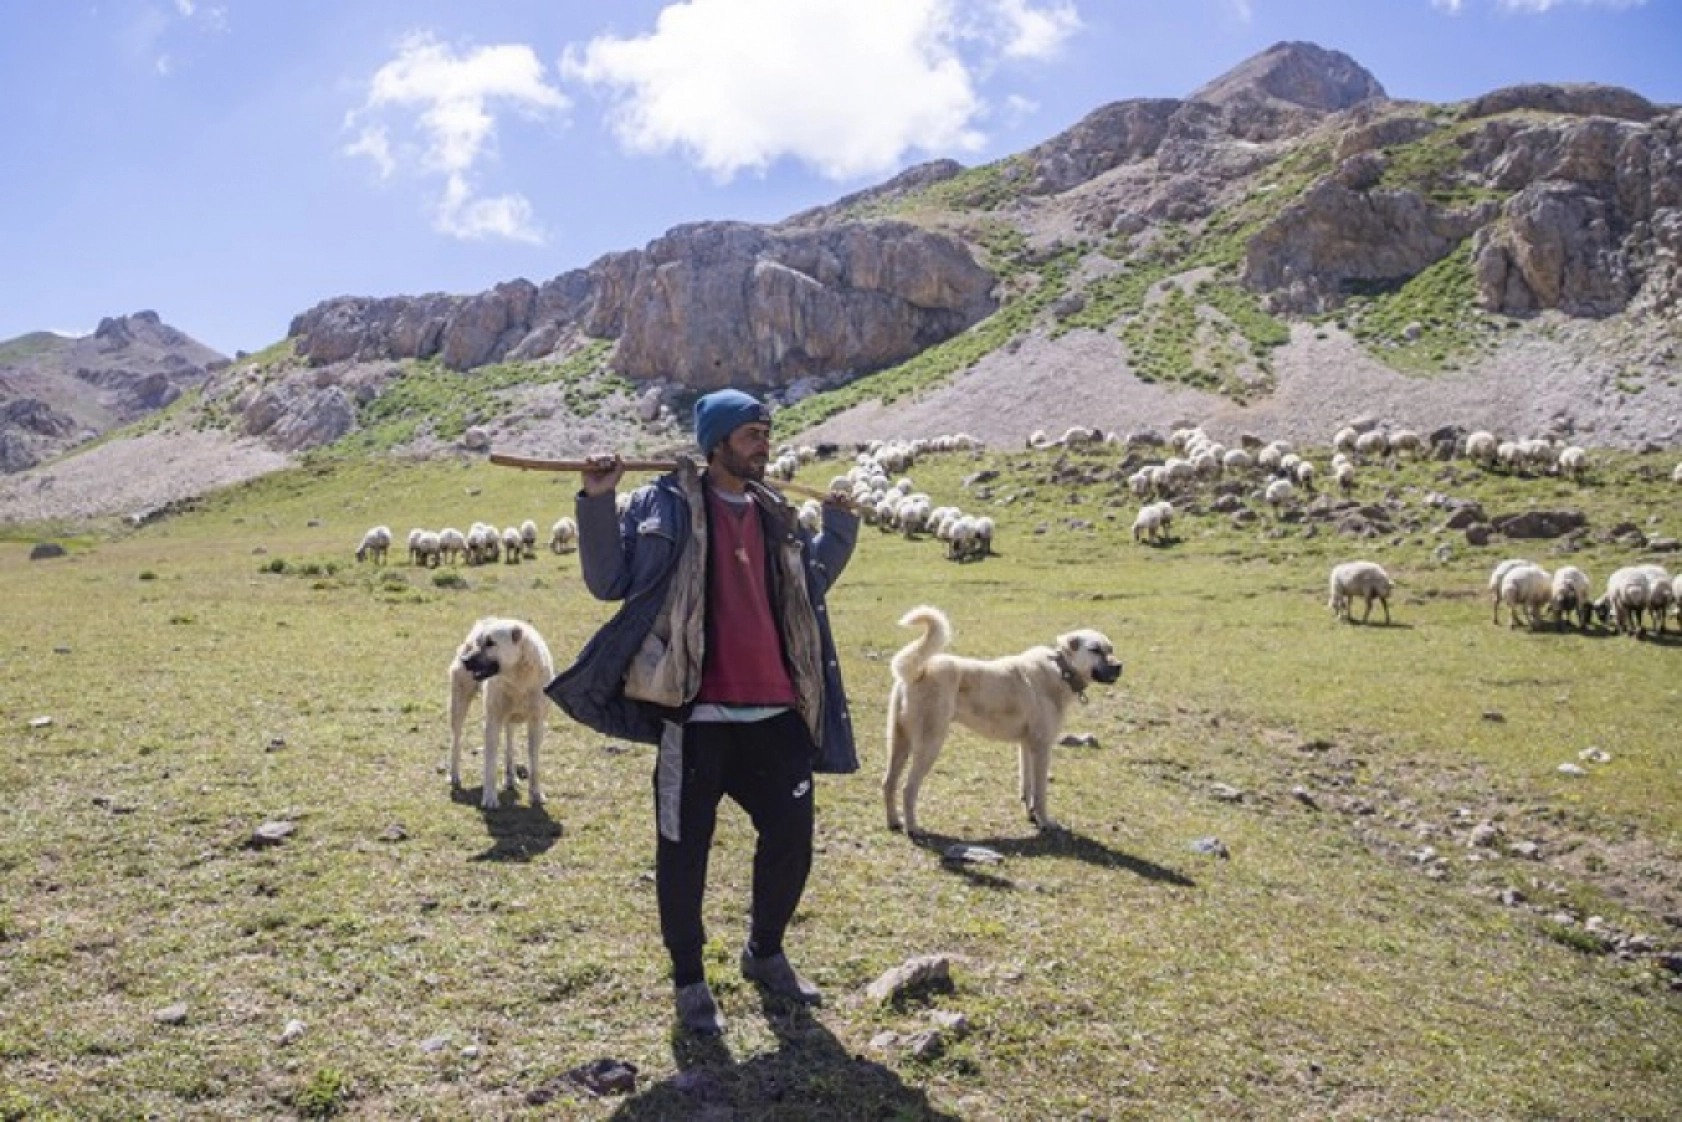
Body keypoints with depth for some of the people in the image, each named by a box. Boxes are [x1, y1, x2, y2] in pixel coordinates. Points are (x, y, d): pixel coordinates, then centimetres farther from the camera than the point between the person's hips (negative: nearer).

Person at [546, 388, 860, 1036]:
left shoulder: (775, 515, 15)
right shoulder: (665, 506, -3)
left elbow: (811, 581, 27)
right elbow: (608, 580, -8)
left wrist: (840, 526, 21)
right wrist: (597, 502, -17)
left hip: (775, 713, 6)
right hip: (697, 715, -5)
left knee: (791, 841, 12)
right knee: (684, 850, 5)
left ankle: (765, 954, 36)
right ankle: (689, 980, 25)